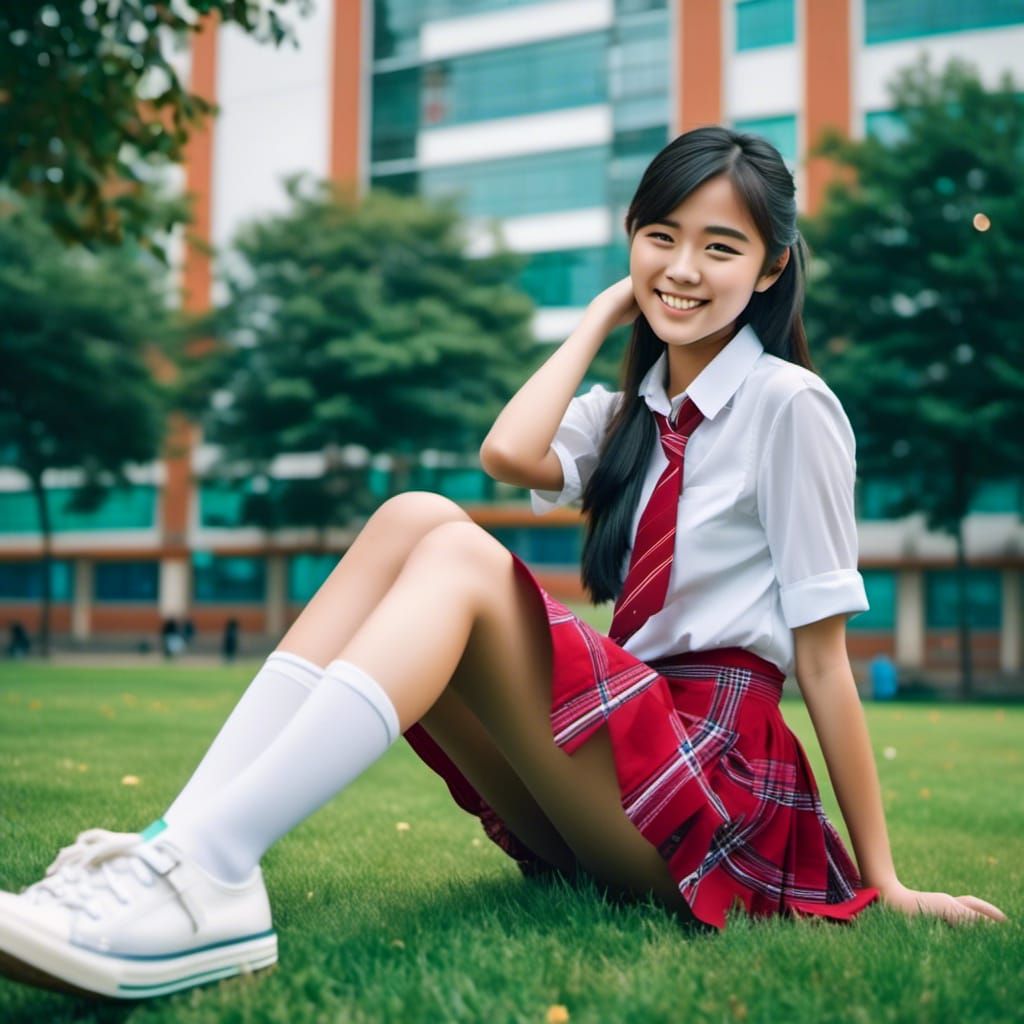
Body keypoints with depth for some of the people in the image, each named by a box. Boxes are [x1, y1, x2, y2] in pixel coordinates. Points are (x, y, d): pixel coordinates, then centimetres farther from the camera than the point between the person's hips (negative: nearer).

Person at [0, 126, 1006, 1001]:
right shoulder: (630, 413, 16)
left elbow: (822, 650, -6)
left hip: (720, 787, -6)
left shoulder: (788, 404, -3)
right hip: (601, 797, 6)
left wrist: (881, 884, -4)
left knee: (460, 558, -25)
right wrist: (604, 314, 5)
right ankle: (177, 841, -28)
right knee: (413, 516, -15)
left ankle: (211, 873, -39)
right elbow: (511, 453, -7)